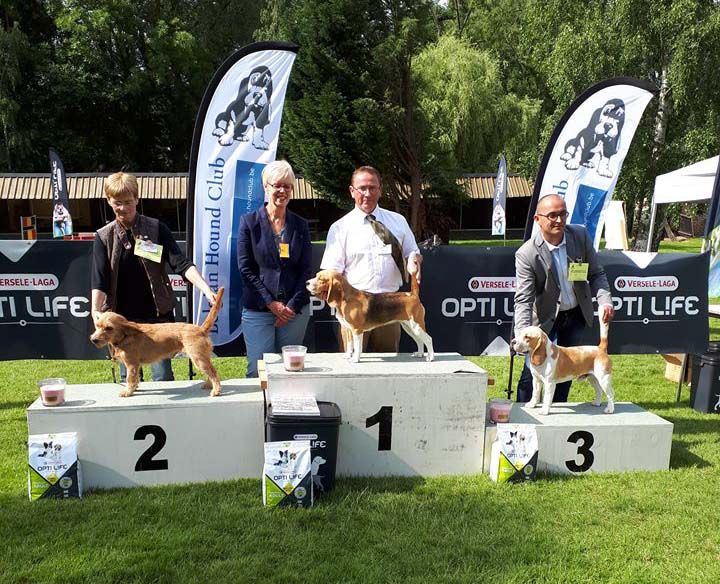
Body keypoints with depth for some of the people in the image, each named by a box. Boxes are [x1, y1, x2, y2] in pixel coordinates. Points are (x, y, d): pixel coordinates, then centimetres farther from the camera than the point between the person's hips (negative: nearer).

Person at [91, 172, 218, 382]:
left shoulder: (155, 229, -4)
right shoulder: (104, 237, 1)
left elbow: (181, 263, -12)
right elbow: (99, 279, -6)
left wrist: (205, 289, -26)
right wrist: (96, 309, -24)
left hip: (156, 315, -1)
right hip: (122, 317, 2)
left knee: (163, 376, 3)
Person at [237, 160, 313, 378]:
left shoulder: (300, 225, 9)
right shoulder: (249, 222, 2)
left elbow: (306, 269, 6)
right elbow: (245, 268, -2)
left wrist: (292, 306, -5)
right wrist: (271, 303, -8)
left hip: (295, 311, 2)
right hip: (257, 310, -2)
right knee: (259, 370, -2)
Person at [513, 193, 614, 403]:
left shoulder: (580, 235, -11)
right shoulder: (526, 254, -23)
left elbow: (596, 273, -2)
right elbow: (523, 299, -25)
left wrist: (604, 301, -20)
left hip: (576, 314, 4)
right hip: (545, 316, -4)